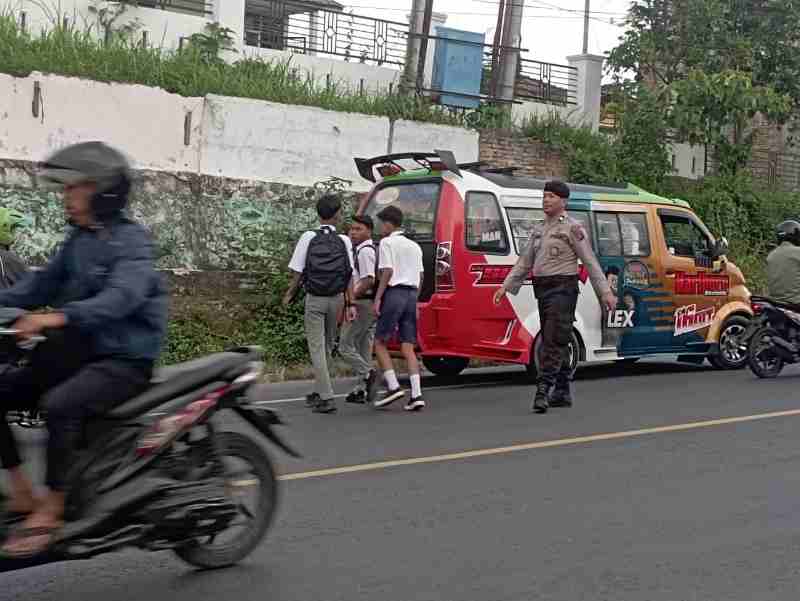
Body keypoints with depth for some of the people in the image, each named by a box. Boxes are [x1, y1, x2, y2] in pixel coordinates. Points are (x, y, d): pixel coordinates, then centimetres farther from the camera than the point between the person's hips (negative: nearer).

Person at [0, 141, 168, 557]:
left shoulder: (130, 240, -14)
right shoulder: (79, 239, 12)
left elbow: (122, 296, -32)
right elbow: (43, 284, 15)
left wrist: (59, 317, -45)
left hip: (125, 361, -9)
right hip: (82, 353, 9)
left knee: (60, 404, -34)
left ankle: (50, 511, -22)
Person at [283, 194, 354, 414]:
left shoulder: (308, 238, -5)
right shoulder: (344, 241, -2)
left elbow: (297, 271, -5)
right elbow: (350, 275, -5)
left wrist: (289, 295, 9)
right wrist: (352, 304, -1)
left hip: (314, 299, -2)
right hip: (336, 298, 2)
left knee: (317, 347, -1)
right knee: (328, 346, 16)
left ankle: (326, 397, -11)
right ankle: (319, 392, 26)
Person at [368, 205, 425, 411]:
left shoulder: (387, 242, -2)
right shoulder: (414, 246, 19)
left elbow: (387, 271, -12)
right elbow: (420, 276, 15)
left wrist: (378, 298, -11)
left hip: (394, 293, -7)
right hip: (411, 295, 7)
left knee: (380, 342, 4)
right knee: (408, 347, 4)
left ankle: (393, 387, -5)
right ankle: (416, 394, -4)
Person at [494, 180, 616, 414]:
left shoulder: (572, 228, -4)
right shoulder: (538, 229, 17)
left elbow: (590, 262, -8)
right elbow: (524, 262, 19)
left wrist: (605, 292, -13)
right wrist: (505, 287, 13)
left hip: (563, 288, -8)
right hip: (542, 289, 8)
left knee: (554, 340, -13)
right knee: (555, 342, 11)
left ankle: (543, 391, -18)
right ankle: (562, 393, 18)